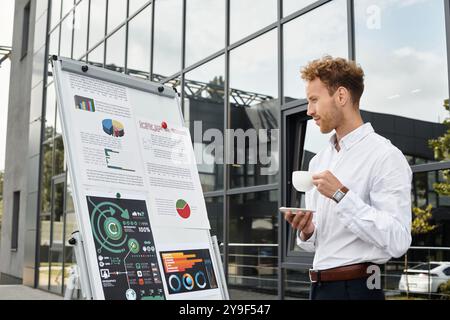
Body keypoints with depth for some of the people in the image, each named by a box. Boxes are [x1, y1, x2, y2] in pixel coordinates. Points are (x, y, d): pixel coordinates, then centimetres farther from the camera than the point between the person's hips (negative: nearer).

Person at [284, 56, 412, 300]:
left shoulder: (384, 156, -11)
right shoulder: (318, 162, 11)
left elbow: (397, 242, -19)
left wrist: (341, 195, -21)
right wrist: (306, 232, -4)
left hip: (356, 288, -6)